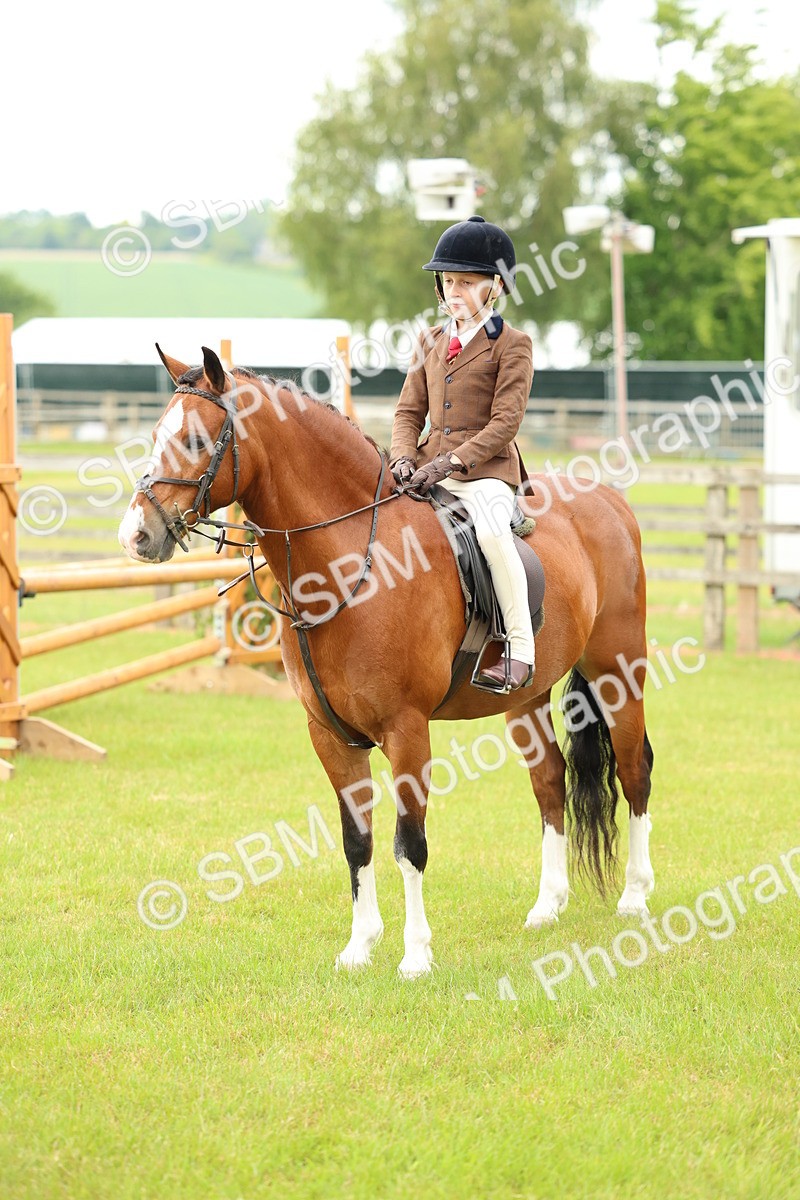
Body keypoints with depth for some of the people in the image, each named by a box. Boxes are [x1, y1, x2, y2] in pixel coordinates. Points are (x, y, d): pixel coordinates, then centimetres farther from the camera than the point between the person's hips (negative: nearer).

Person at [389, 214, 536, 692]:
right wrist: (404, 457, -8)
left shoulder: (512, 344, -4)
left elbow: (505, 422, -12)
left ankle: (521, 650, -28)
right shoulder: (431, 341, 15)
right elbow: (409, 411, 13)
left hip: (486, 469, -7)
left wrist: (450, 462, -22)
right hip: (430, 466, 7)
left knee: (492, 531, -34)